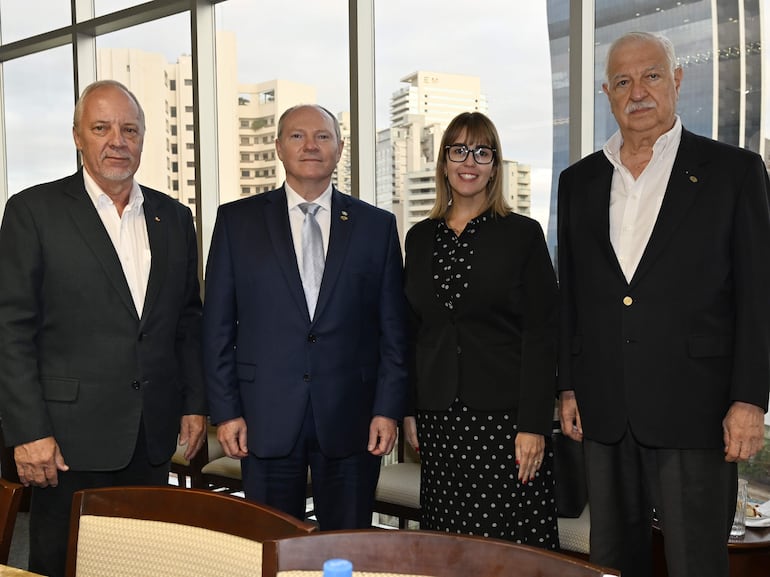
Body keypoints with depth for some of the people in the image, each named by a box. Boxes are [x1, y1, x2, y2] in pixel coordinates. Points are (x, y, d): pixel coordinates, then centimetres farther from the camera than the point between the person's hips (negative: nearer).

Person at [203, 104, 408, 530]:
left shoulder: (377, 225, 6)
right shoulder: (237, 220, 5)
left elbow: (393, 329, 6)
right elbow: (217, 326, 3)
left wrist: (388, 409, -1)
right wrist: (225, 411, -2)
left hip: (350, 420, 1)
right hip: (266, 419, 0)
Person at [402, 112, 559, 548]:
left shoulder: (523, 234, 0)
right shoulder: (420, 238, 11)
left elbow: (541, 333, -5)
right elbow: (412, 329, 14)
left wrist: (534, 425, -11)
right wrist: (409, 410, 8)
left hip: (504, 416, -3)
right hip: (439, 420, 4)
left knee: (512, 549, -2)